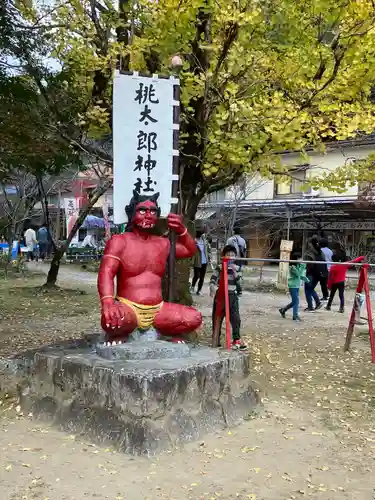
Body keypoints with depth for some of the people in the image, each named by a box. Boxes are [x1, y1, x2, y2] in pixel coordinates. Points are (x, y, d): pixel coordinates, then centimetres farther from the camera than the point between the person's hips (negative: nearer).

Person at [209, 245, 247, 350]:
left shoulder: (237, 268, 5)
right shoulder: (219, 268, -3)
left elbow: (238, 281, -5)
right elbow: (212, 280, -7)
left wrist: (234, 271, -16)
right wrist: (212, 288, -26)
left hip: (232, 296, 2)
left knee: (235, 318, 2)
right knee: (217, 318, 4)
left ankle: (236, 339, 15)